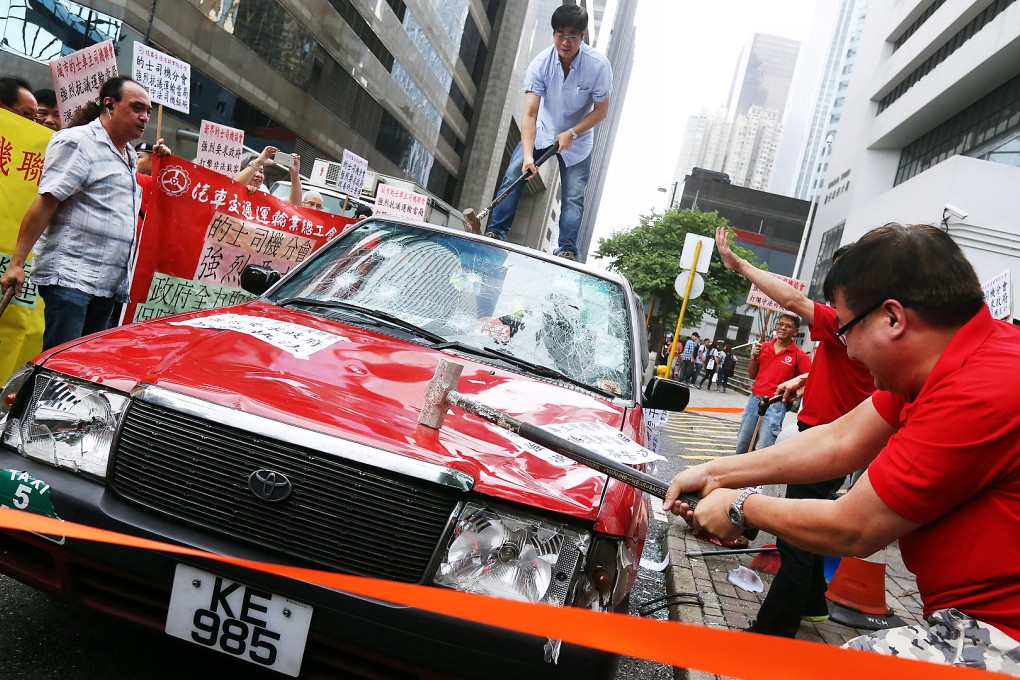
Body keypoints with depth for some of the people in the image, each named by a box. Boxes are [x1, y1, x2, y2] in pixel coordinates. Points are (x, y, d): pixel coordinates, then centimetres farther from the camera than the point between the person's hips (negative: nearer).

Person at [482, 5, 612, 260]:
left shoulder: (599, 66, -24)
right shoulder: (540, 64, -23)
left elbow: (601, 110, -12)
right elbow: (530, 114, -29)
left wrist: (571, 133, -24)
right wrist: (528, 154, -41)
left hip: (577, 139, -1)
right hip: (542, 131, 1)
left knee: (573, 198, -8)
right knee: (513, 175, -13)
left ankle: (566, 251, -2)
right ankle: (496, 232, -4)